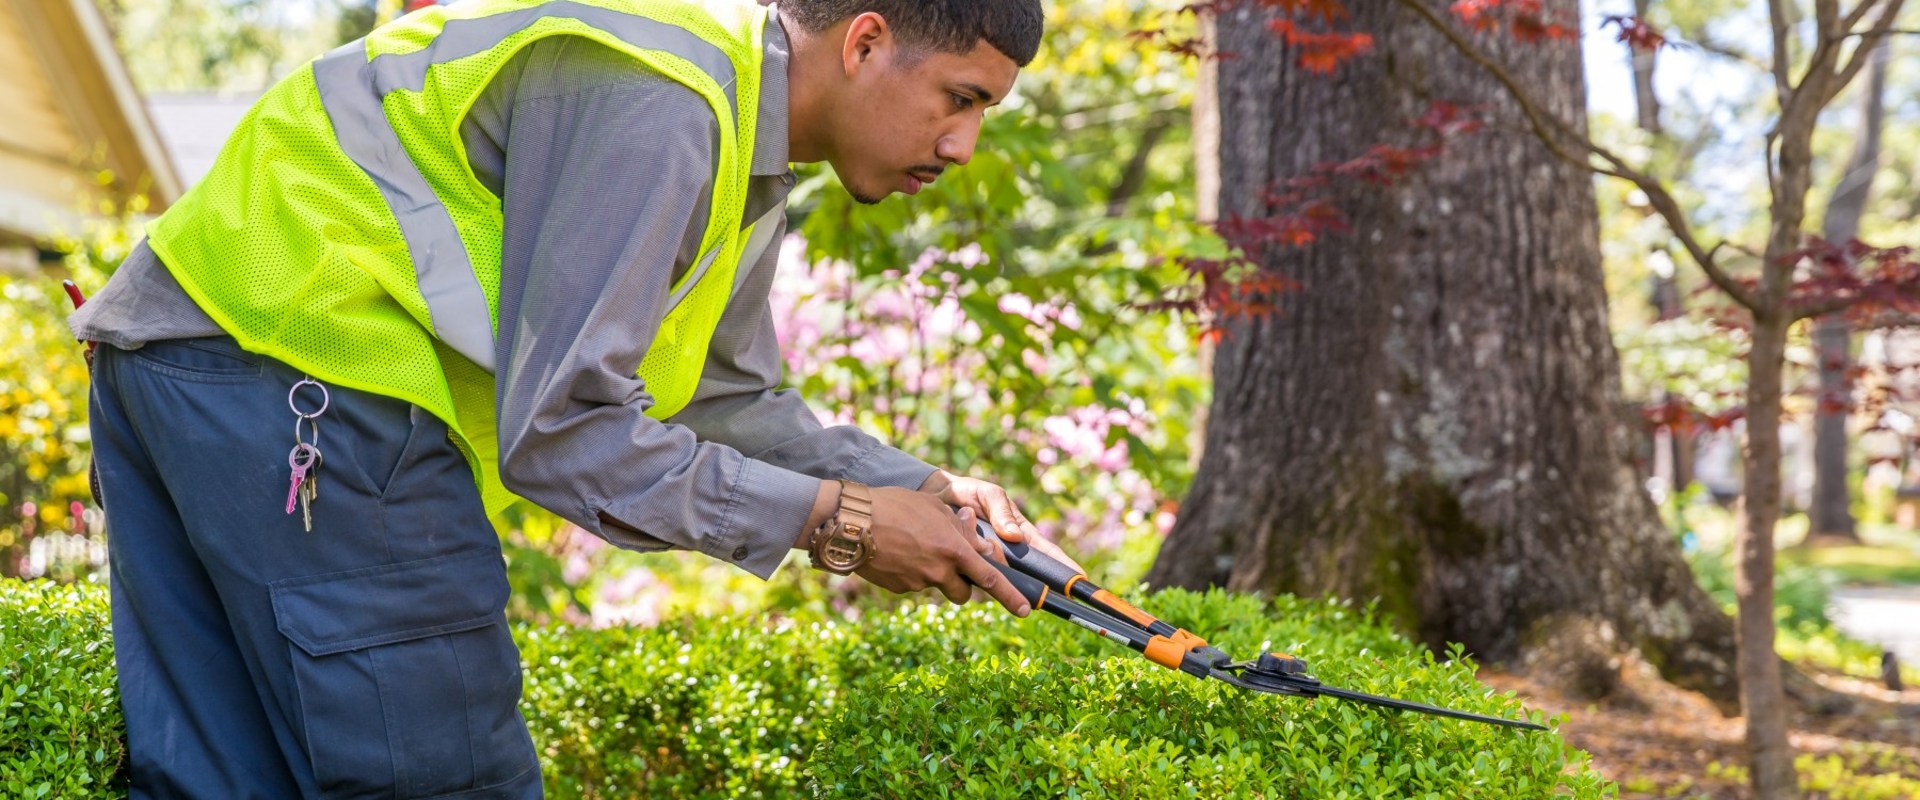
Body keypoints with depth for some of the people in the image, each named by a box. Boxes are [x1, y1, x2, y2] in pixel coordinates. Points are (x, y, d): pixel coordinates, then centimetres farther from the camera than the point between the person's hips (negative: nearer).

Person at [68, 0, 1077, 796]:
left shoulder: (744, 155, 13)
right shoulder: (661, 107, -21)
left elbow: (729, 400, 20)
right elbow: (559, 430, -21)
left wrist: (914, 486, 6)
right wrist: (834, 520, -15)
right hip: (297, 370, -11)